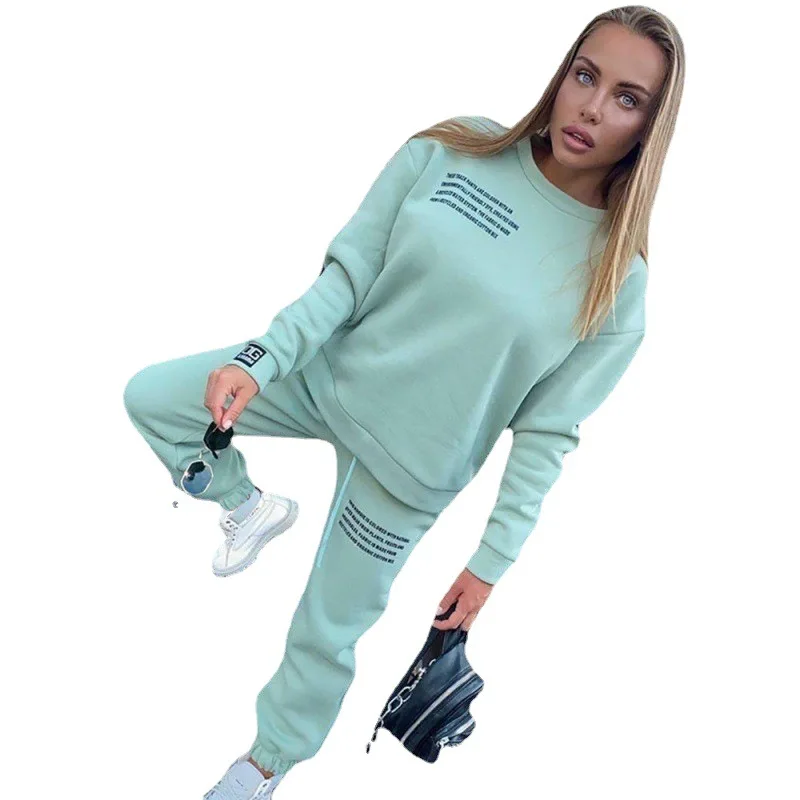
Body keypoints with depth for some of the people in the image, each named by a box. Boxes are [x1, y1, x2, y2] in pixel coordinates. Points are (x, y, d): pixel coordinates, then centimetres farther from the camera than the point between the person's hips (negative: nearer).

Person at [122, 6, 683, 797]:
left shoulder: (616, 280, -16)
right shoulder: (452, 150, -12)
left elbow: (546, 432, -10)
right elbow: (350, 269, -8)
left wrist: (491, 561, -8)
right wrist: (263, 359, -19)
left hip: (408, 465, -2)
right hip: (331, 371, 3)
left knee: (326, 633, 11)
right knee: (150, 397, 0)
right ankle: (251, 507, 26)